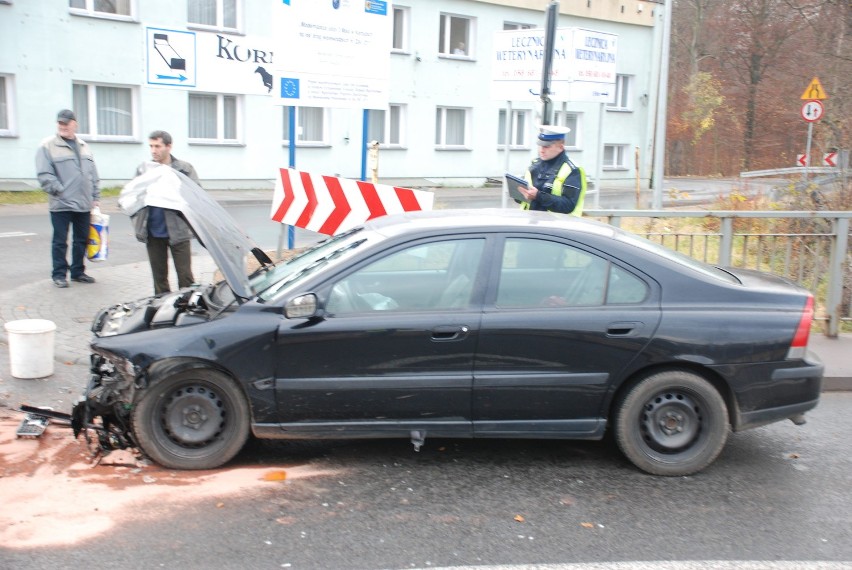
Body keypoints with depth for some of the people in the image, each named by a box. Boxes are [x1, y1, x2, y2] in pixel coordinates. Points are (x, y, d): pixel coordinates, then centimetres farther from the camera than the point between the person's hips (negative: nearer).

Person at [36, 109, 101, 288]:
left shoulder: (84, 146, 14)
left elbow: (93, 175, 17)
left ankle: (78, 272, 23)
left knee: (81, 241, 11)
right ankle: (59, 275, 11)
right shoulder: (47, 146, -3)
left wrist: (95, 197, 12)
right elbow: (44, 175, -9)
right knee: (60, 241, 1)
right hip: (60, 205, -5)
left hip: (84, 205, 5)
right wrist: (59, 191, -17)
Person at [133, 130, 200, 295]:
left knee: (185, 275, 0)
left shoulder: (184, 168, 1)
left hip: (178, 231, -3)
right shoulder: (143, 169, 10)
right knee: (159, 275, 12)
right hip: (153, 233, 3)